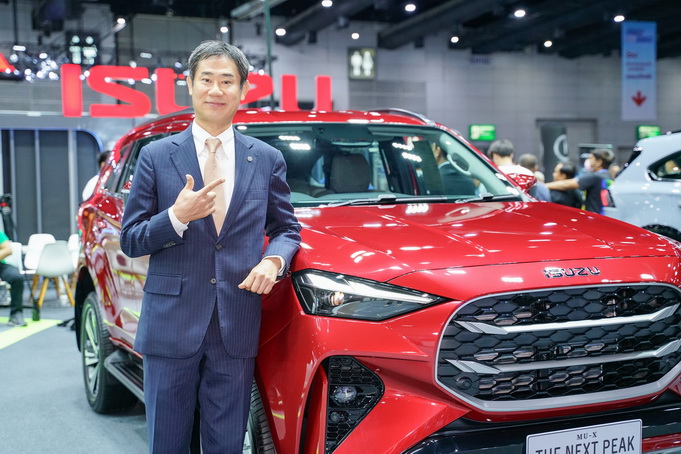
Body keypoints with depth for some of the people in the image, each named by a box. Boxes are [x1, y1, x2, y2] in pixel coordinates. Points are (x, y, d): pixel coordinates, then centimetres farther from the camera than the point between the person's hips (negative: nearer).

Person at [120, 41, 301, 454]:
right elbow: (130, 241, 2)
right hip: (171, 323, -1)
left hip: (238, 327, 1)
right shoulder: (156, 156, 3)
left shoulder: (267, 160, 7)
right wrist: (177, 216, -17)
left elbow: (287, 228, 13)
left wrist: (273, 260, -10)